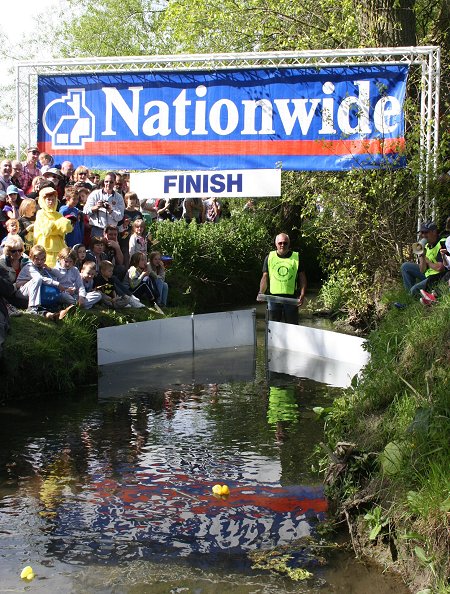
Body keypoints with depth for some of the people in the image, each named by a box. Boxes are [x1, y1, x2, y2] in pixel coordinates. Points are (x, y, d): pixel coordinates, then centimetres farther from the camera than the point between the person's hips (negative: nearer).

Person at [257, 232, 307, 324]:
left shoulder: (296, 257, 5)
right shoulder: (269, 257, 8)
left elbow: (302, 277, 4)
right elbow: (265, 277, 7)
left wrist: (302, 294, -8)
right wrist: (261, 293, -8)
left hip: (291, 298, -1)